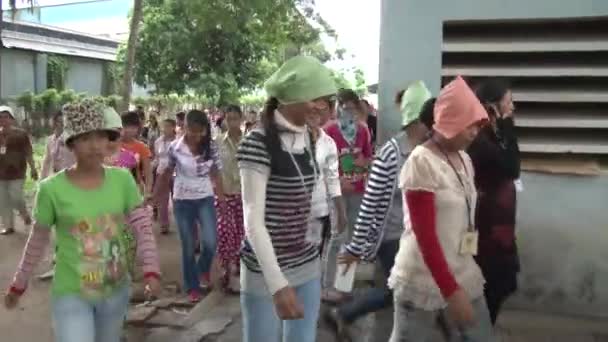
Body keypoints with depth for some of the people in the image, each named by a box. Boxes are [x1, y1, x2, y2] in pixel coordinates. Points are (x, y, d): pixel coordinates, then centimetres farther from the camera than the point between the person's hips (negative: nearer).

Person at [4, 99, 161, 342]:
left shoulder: (123, 180, -8)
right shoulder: (52, 188, -14)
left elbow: (143, 228, -7)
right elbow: (37, 242, -1)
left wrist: (151, 270, -20)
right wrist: (18, 285, 8)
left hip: (116, 291, 3)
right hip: (71, 295, -3)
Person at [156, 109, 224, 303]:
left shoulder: (211, 146, -6)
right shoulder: (175, 147, -11)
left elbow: (215, 173, 0)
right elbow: (167, 173, 1)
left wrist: (222, 196, -3)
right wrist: (156, 195, 6)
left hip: (205, 199, 1)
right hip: (182, 201, -1)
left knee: (210, 242, -9)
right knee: (188, 247, 6)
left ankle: (204, 267, 26)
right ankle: (192, 287, 22)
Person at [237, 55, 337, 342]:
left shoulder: (307, 139, 5)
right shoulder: (258, 144, -17)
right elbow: (253, 220, -21)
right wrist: (277, 284, -27)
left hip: (308, 266, 7)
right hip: (266, 272, -6)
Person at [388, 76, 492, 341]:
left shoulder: (464, 160, 6)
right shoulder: (421, 162, -18)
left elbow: (466, 218, 12)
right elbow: (424, 235, -20)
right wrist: (450, 290, -21)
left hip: (464, 273, 7)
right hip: (423, 278, -7)